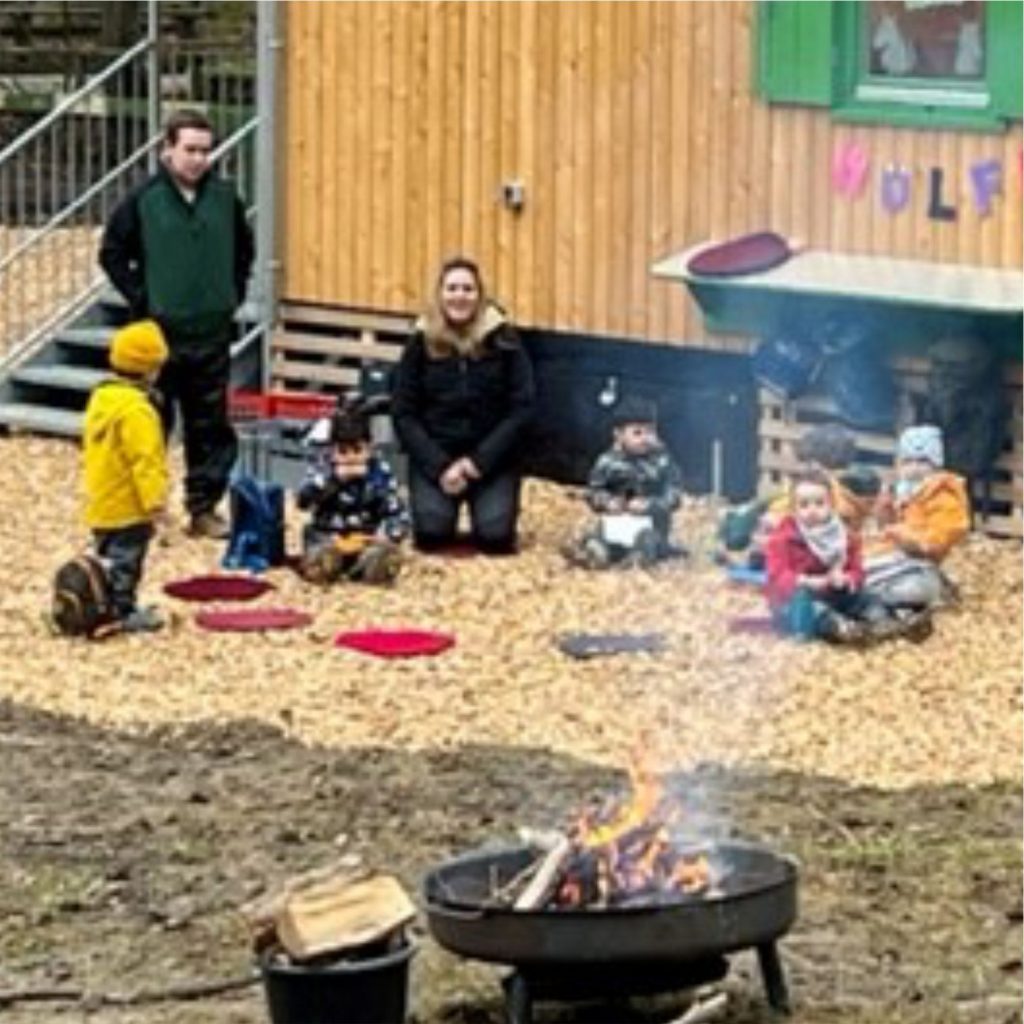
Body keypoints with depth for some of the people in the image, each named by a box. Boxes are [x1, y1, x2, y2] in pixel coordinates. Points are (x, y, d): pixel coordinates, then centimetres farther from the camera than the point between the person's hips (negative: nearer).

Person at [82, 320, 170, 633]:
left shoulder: (100, 398, 9)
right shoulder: (136, 410, -22)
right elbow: (145, 461, -24)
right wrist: (154, 499, -21)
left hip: (101, 504, 9)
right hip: (129, 507, -9)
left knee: (109, 557, 17)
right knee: (125, 560, -1)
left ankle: (110, 607, 24)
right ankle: (124, 612, 4)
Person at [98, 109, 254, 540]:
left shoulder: (225, 197, 2)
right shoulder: (143, 200, -8)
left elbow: (244, 249, 17)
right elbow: (112, 253, 0)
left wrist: (233, 293, 9)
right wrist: (140, 298, -5)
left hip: (212, 333, 3)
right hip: (160, 332, -3)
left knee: (211, 427, 8)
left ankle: (205, 507, 17)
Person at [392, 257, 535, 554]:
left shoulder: (503, 340, -3)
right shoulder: (422, 343, 0)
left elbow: (521, 410, -4)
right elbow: (404, 414, 0)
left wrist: (480, 461, -14)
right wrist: (440, 467, -13)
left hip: (491, 456, 0)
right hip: (434, 455, 0)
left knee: (495, 536, -21)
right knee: (432, 533, -23)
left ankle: (483, 504, 15)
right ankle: (441, 501, 13)